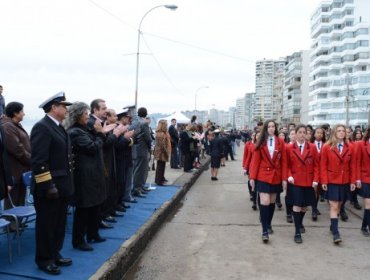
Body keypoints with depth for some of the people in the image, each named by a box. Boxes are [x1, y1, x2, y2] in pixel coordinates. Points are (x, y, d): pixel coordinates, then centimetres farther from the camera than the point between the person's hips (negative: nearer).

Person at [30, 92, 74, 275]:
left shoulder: (58, 127, 14)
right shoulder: (42, 127, -16)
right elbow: (38, 160, -22)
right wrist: (48, 186, -24)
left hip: (62, 186, 9)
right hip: (49, 189, -9)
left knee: (59, 225, 18)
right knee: (46, 225, 5)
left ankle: (55, 254, 31)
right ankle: (44, 260, 18)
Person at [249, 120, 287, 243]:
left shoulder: (280, 143, 2)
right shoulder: (261, 143, -1)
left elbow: (283, 161, 3)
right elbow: (255, 161, -2)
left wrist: (284, 178, -1)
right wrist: (252, 177, -7)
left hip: (276, 176, 2)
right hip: (263, 176, -2)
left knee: (272, 202, 13)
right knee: (265, 202, -9)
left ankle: (268, 225, 30)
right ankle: (264, 230, -5)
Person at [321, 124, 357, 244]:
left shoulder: (350, 148, 4)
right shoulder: (327, 148, -5)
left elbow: (352, 166, 6)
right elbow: (323, 166, -5)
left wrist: (353, 181, 2)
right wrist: (324, 181, -11)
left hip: (345, 181, 4)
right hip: (332, 181, -3)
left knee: (338, 205, 12)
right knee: (334, 206, -7)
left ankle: (333, 226, 28)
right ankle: (335, 233, -8)